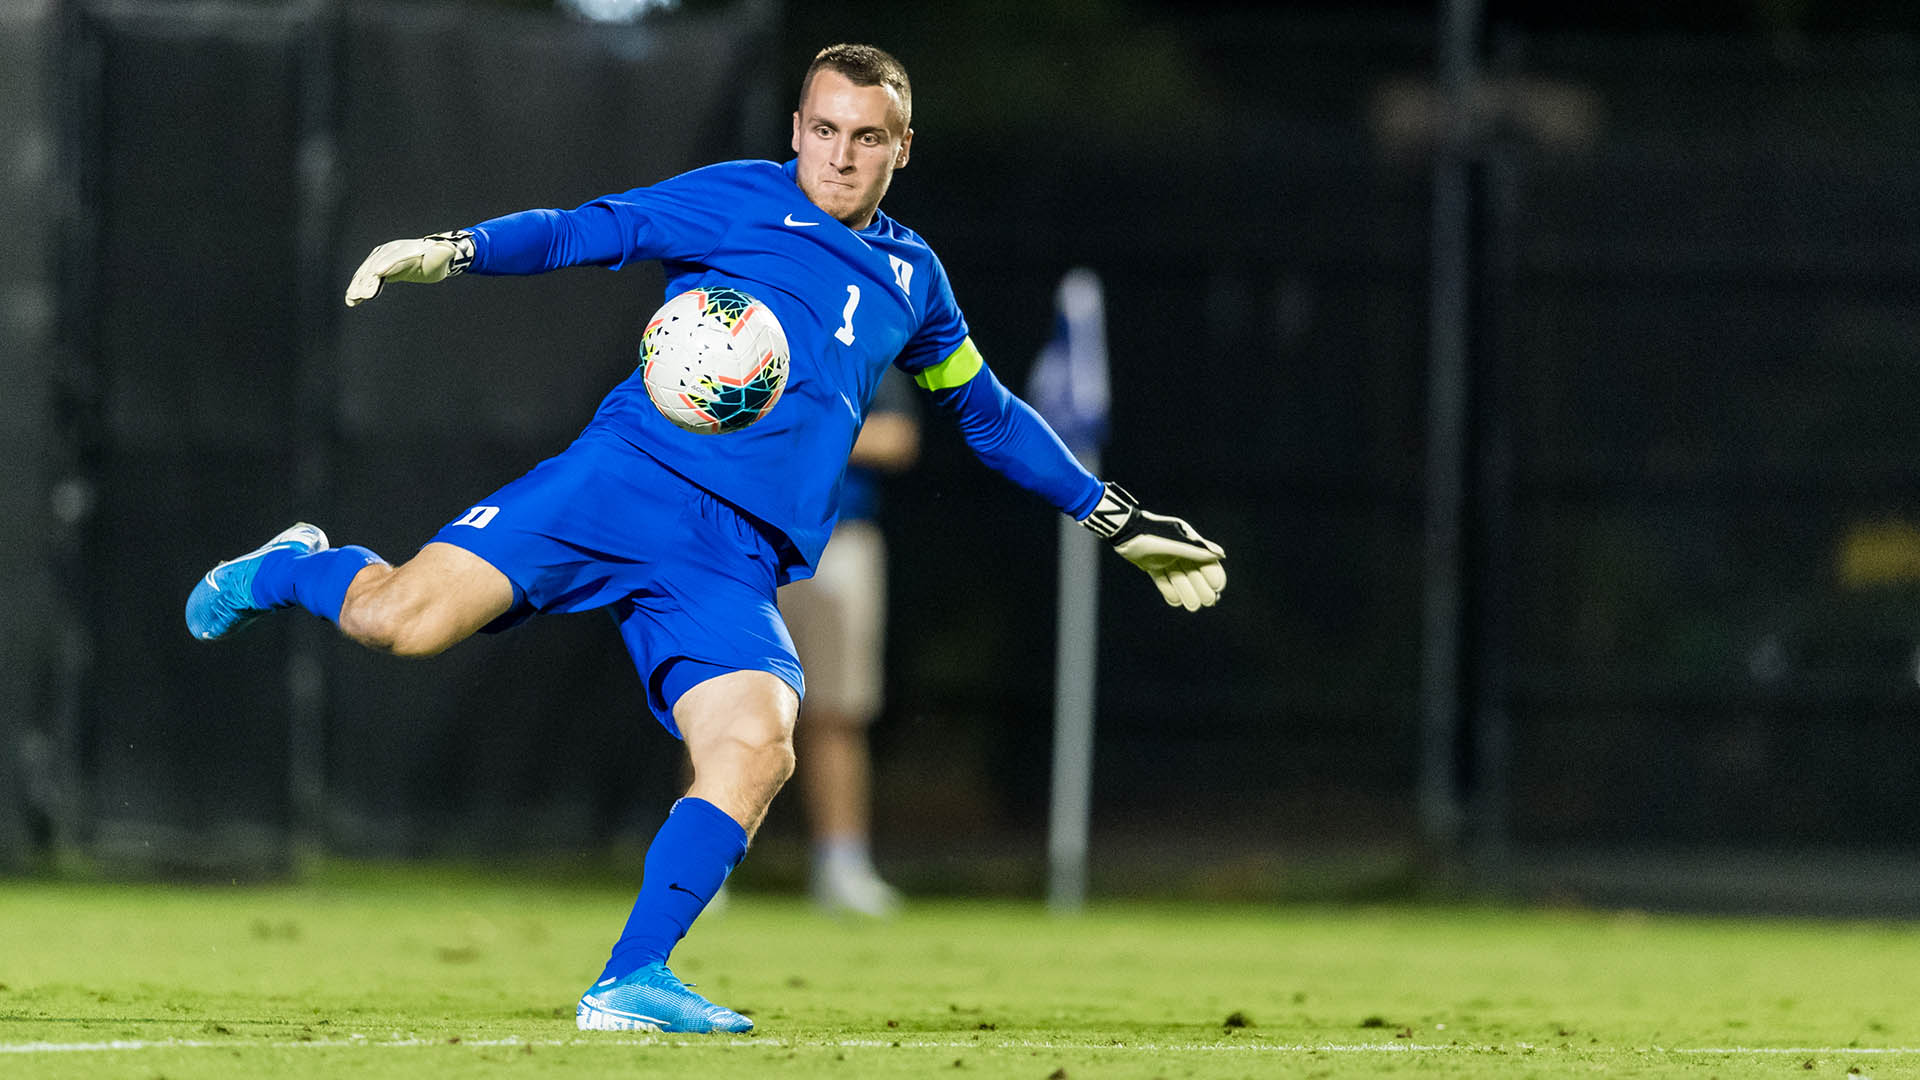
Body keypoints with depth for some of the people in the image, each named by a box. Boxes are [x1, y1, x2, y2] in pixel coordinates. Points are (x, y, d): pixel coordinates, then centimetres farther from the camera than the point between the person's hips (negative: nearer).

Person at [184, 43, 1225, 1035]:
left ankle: (630, 984, -16)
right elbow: (582, 231, 0)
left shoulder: (911, 278, 24)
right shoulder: (739, 201, 9)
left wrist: (1117, 518, 38)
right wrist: (450, 252, -17)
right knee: (407, 619, -21)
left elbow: (990, 415, 37)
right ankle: (293, 569, 15)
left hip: (735, 562, 4)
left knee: (757, 750, -24)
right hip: (625, 478, -4)